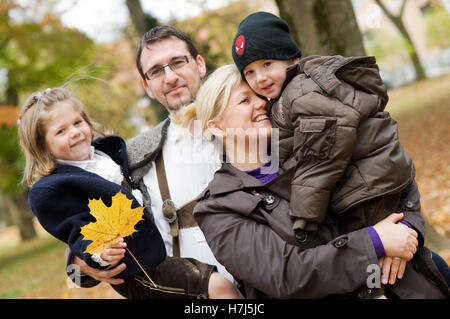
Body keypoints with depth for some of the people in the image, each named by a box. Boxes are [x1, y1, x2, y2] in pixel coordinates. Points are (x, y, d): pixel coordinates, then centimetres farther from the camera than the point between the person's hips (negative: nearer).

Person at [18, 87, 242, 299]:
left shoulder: (109, 149, 15)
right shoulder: (46, 192, -8)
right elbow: (80, 233, -12)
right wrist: (100, 254, -31)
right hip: (139, 272, -8)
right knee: (219, 286, -20)